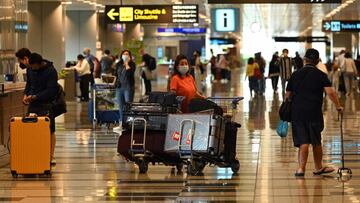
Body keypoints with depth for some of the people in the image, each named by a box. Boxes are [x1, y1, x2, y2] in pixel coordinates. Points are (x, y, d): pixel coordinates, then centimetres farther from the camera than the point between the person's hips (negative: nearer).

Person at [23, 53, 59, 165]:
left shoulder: (51, 71, -14)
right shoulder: (30, 69, 5)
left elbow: (50, 90, -17)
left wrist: (34, 97, -21)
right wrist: (26, 94, 1)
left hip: (46, 105, -6)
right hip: (33, 105, 6)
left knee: (50, 131, -2)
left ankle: (51, 157, 3)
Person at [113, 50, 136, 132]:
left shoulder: (132, 64, -1)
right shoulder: (118, 65, 12)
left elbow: (129, 72, -18)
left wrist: (127, 63, -12)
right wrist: (115, 83, 9)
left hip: (128, 87, -5)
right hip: (119, 87, 5)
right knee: (121, 107, 9)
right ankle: (121, 124, 14)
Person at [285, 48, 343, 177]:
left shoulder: (295, 75, 7)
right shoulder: (320, 75, -3)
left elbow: (288, 95, 11)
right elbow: (330, 92, -14)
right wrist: (338, 106, -3)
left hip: (297, 112, 2)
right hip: (314, 113, -2)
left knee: (303, 142, 1)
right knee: (316, 142, 12)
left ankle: (301, 168, -12)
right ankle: (318, 168, 25)